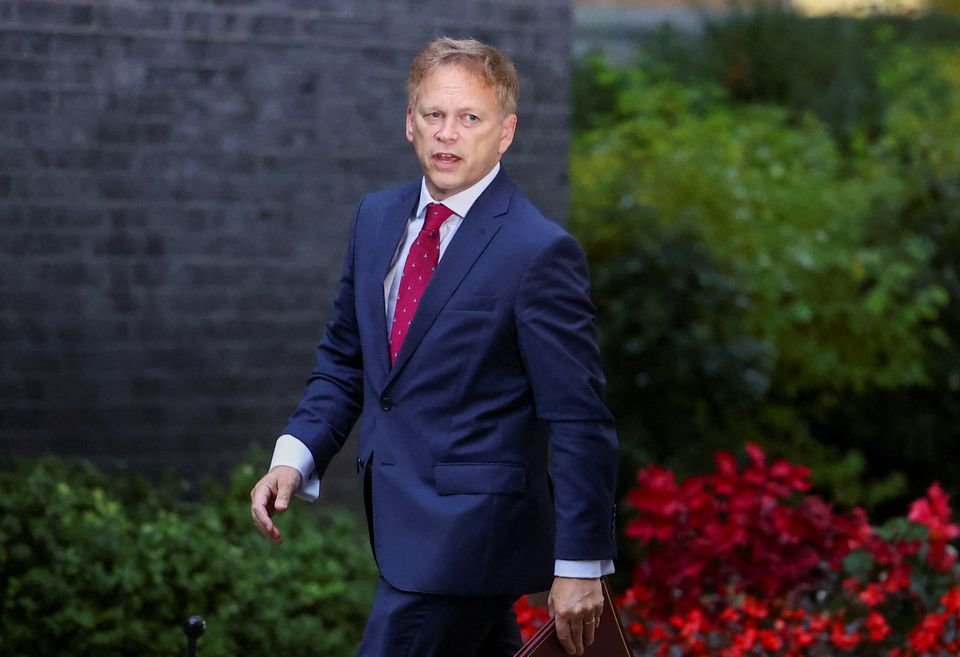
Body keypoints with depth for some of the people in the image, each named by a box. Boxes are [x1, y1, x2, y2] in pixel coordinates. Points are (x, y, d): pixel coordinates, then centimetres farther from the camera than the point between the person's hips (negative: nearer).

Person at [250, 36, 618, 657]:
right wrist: (295, 457, 0)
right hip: (400, 516, 8)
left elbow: (581, 420, -14)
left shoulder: (540, 251, -14)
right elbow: (344, 360, 17)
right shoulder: (378, 218, 8)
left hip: (470, 530, -7)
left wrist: (581, 566, -15)